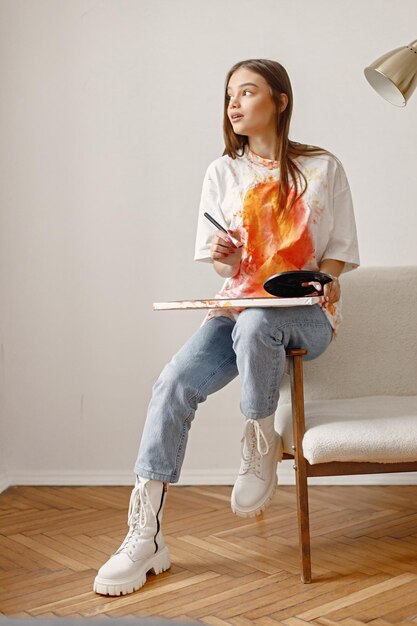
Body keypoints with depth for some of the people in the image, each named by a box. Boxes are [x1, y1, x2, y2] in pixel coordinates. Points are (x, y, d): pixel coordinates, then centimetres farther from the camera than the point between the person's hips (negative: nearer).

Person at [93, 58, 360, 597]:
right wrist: (227, 258, -10)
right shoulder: (223, 173, 12)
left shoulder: (323, 168, 6)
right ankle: (144, 537, -18)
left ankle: (260, 449, -15)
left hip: (305, 314, -2)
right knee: (173, 384, -24)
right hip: (235, 306, 3)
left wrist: (327, 279, -13)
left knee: (254, 322, -40)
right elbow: (224, 266, 13)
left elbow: (340, 247, 9)